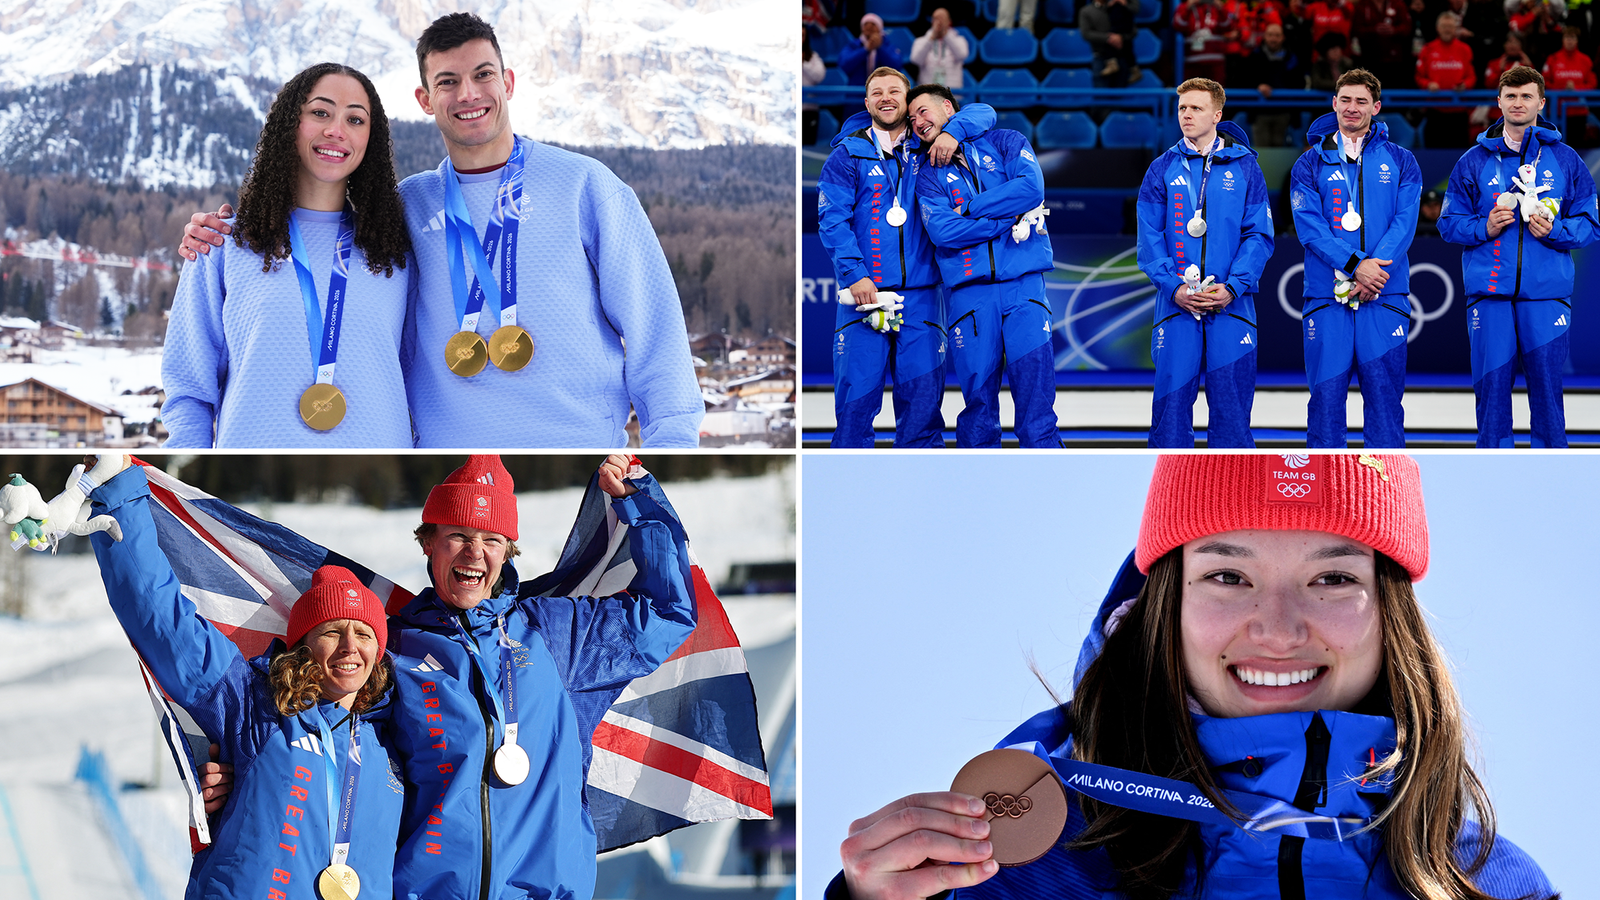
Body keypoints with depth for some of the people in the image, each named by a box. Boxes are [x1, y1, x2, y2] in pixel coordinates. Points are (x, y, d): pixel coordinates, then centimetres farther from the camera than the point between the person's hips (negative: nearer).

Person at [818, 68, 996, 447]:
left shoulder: (925, 147, 13)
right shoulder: (848, 154, 6)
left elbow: (982, 112, 15)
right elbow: (832, 219, -2)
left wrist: (953, 131, -6)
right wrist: (854, 274, -14)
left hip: (920, 294, 2)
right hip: (864, 291, -2)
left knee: (922, 394, 0)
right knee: (856, 394, -6)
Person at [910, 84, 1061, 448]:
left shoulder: (1005, 142, 13)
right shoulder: (929, 176, 14)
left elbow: (1031, 187, -6)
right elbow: (942, 230, -4)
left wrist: (970, 209, -3)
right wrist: (1010, 222, -7)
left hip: (1024, 285, -1)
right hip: (970, 292, 1)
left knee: (1035, 391, -6)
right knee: (977, 395, 0)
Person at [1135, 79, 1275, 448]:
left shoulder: (1245, 168, 7)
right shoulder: (1162, 169, 9)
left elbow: (1259, 235, 2)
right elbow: (1149, 237, 4)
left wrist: (1233, 287, -11)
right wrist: (1174, 287, -10)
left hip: (1231, 306, -1)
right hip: (1176, 306, 1)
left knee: (1231, 404, 1)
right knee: (1171, 402, 0)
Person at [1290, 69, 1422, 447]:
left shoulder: (1400, 162, 10)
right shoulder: (1310, 164, 8)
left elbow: (1404, 223, -1)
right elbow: (1309, 226, -3)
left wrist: (1371, 275, -14)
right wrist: (1355, 264, -17)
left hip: (1384, 298, 0)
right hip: (1326, 298, 0)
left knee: (1384, 394, 1)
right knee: (1326, 394, 0)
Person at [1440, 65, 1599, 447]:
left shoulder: (1566, 160, 9)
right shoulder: (1474, 161, 9)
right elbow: (1449, 222, 10)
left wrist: (1555, 230, -10)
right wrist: (1484, 227, -8)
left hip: (1547, 296, 0)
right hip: (1489, 295, 0)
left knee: (1546, 389, 1)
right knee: (1491, 389, 0)